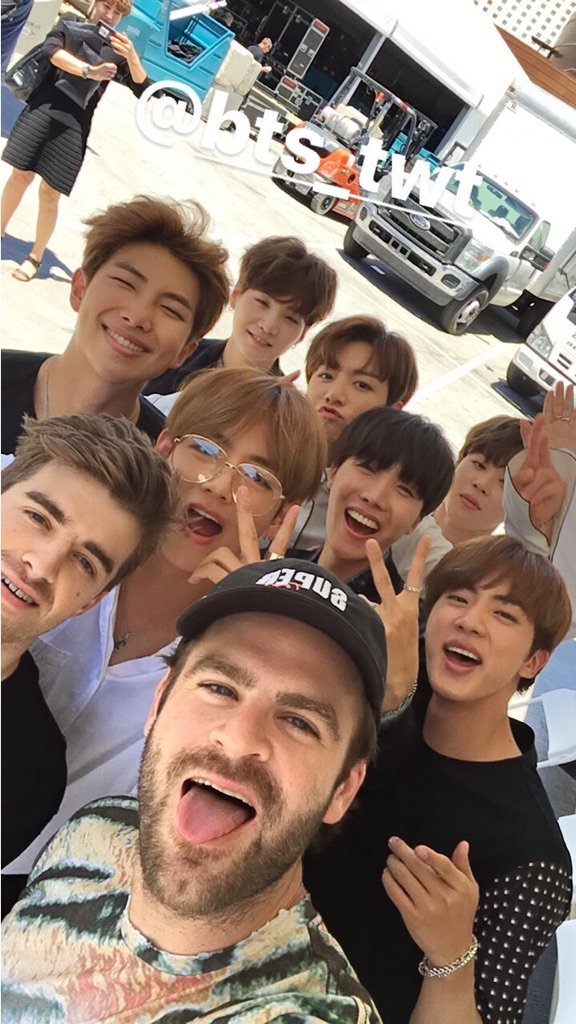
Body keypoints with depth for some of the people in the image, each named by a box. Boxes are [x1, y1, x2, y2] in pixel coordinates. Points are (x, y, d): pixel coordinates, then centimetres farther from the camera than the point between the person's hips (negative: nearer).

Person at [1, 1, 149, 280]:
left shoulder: (116, 50, 9)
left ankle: (35, 257, 11)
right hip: (41, 109, 1)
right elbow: (51, 48, -9)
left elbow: (142, 89, -2)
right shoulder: (70, 23, 10)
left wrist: (132, 56, -18)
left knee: (49, 192, -2)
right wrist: (88, 71, -21)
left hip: (74, 125, -1)